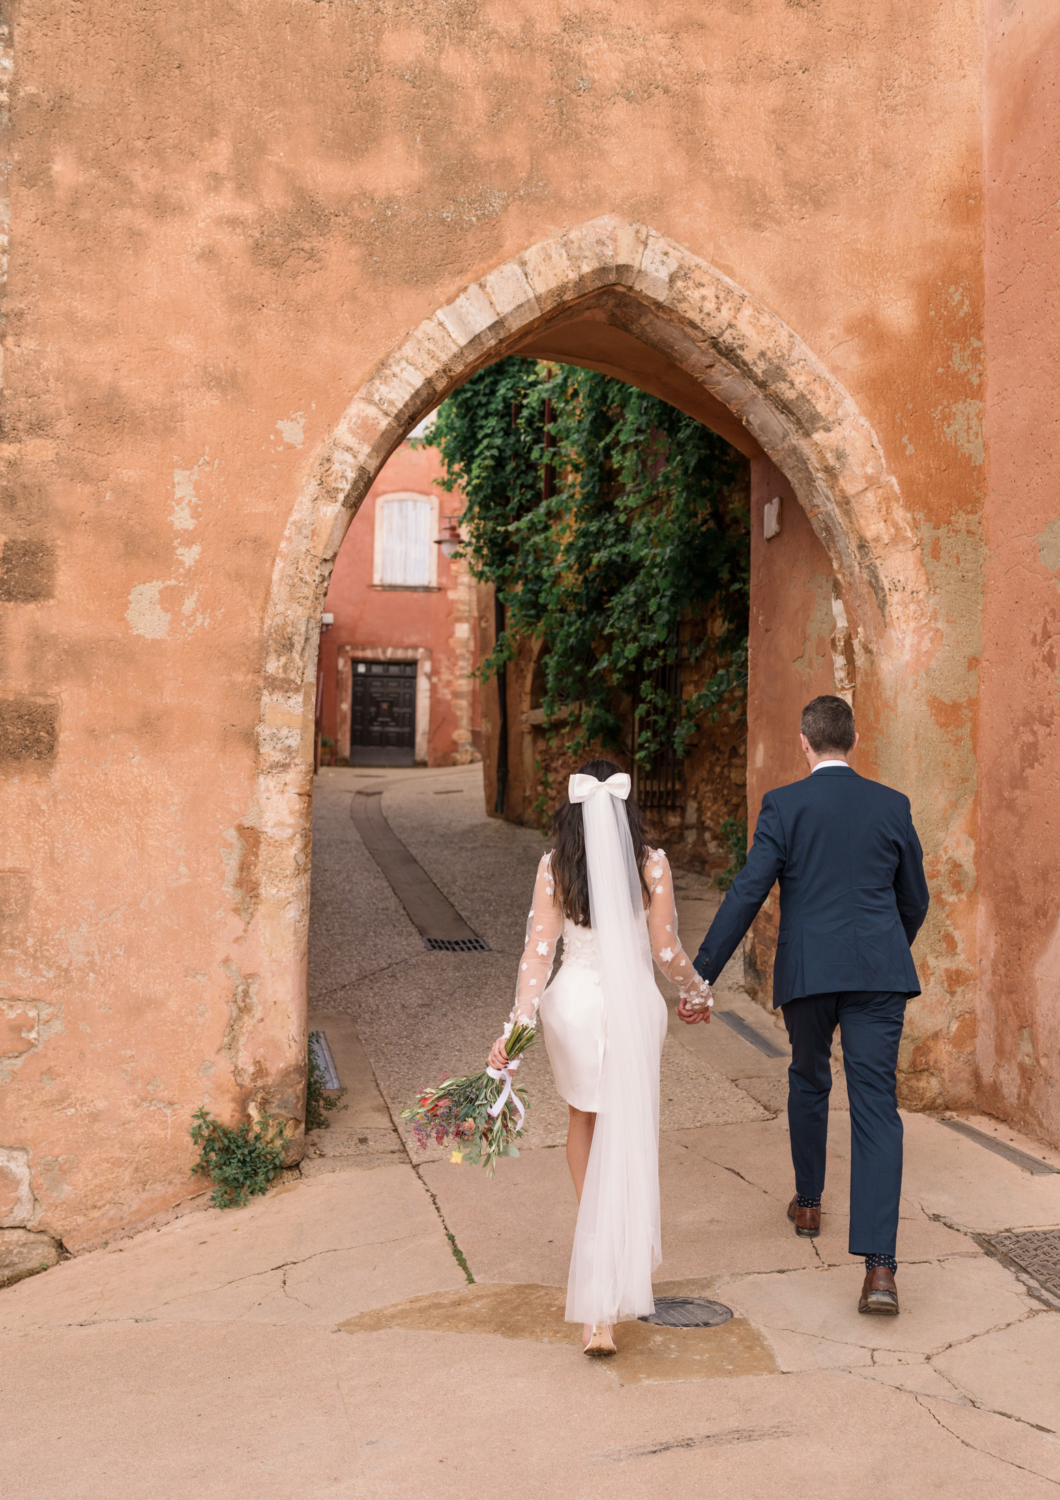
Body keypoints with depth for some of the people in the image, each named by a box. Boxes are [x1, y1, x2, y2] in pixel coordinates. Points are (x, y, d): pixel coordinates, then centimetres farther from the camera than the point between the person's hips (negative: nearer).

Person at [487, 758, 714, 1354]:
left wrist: (517, 1024, -8)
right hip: (635, 1008, -1)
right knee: (627, 1142, 9)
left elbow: (539, 951, -8)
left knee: (586, 1120, 27)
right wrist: (698, 991, 14)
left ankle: (596, 1243, 41)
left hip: (574, 1005, 1)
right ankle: (603, 1309, 9)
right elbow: (666, 949, -4)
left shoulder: (553, 869, -4)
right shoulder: (652, 864, -7)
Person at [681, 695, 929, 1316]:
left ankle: (809, 1202, 41)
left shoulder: (784, 805, -3)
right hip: (878, 972, 1)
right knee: (876, 1106, -2)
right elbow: (915, 900, 14)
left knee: (809, 1082, 24)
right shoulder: (892, 806, 6)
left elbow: (747, 895, -10)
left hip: (807, 973, -1)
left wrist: (700, 977, -7)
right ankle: (880, 1266, -12)